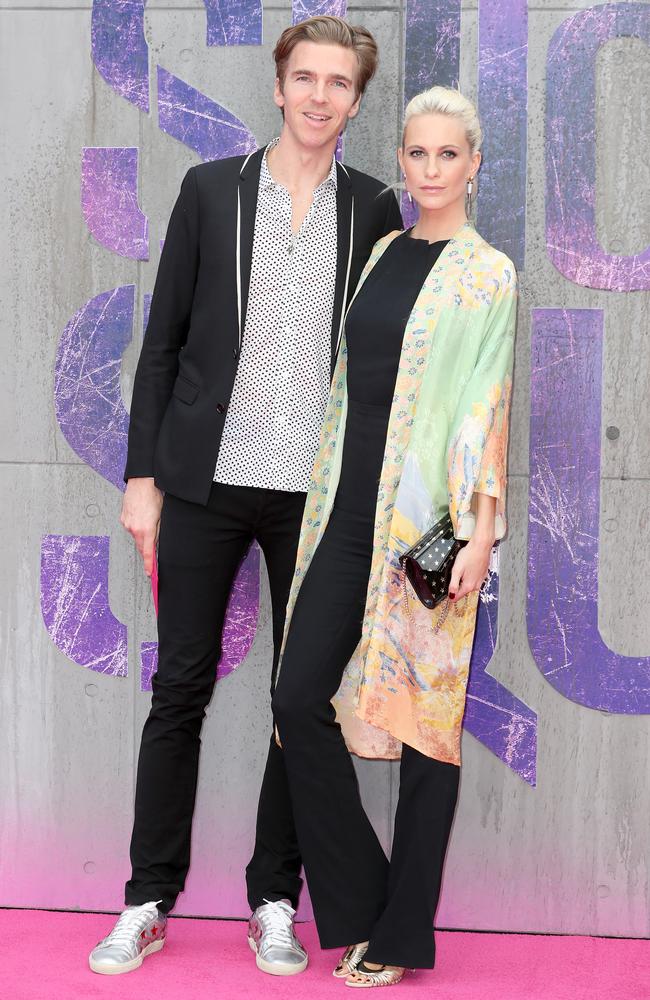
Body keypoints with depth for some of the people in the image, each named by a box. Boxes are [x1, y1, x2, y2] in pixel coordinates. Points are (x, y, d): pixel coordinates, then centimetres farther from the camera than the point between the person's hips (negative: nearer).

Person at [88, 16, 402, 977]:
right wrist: (142, 475, -1)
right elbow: (162, 341, 4)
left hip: (318, 493, 1)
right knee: (180, 689, 4)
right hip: (206, 482, 0)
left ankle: (275, 899, 18)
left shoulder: (374, 210, 6)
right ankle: (150, 901, 14)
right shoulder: (211, 189, 4)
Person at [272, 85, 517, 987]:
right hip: (351, 507, 6)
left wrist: (482, 531, -15)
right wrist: (326, 498, 14)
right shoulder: (382, 253, 14)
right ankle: (355, 903, 15)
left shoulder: (488, 272, -2)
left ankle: (403, 932, 13)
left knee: (426, 712, 1)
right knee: (300, 697, -1)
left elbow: (490, 402, -8)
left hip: (428, 520, -5)